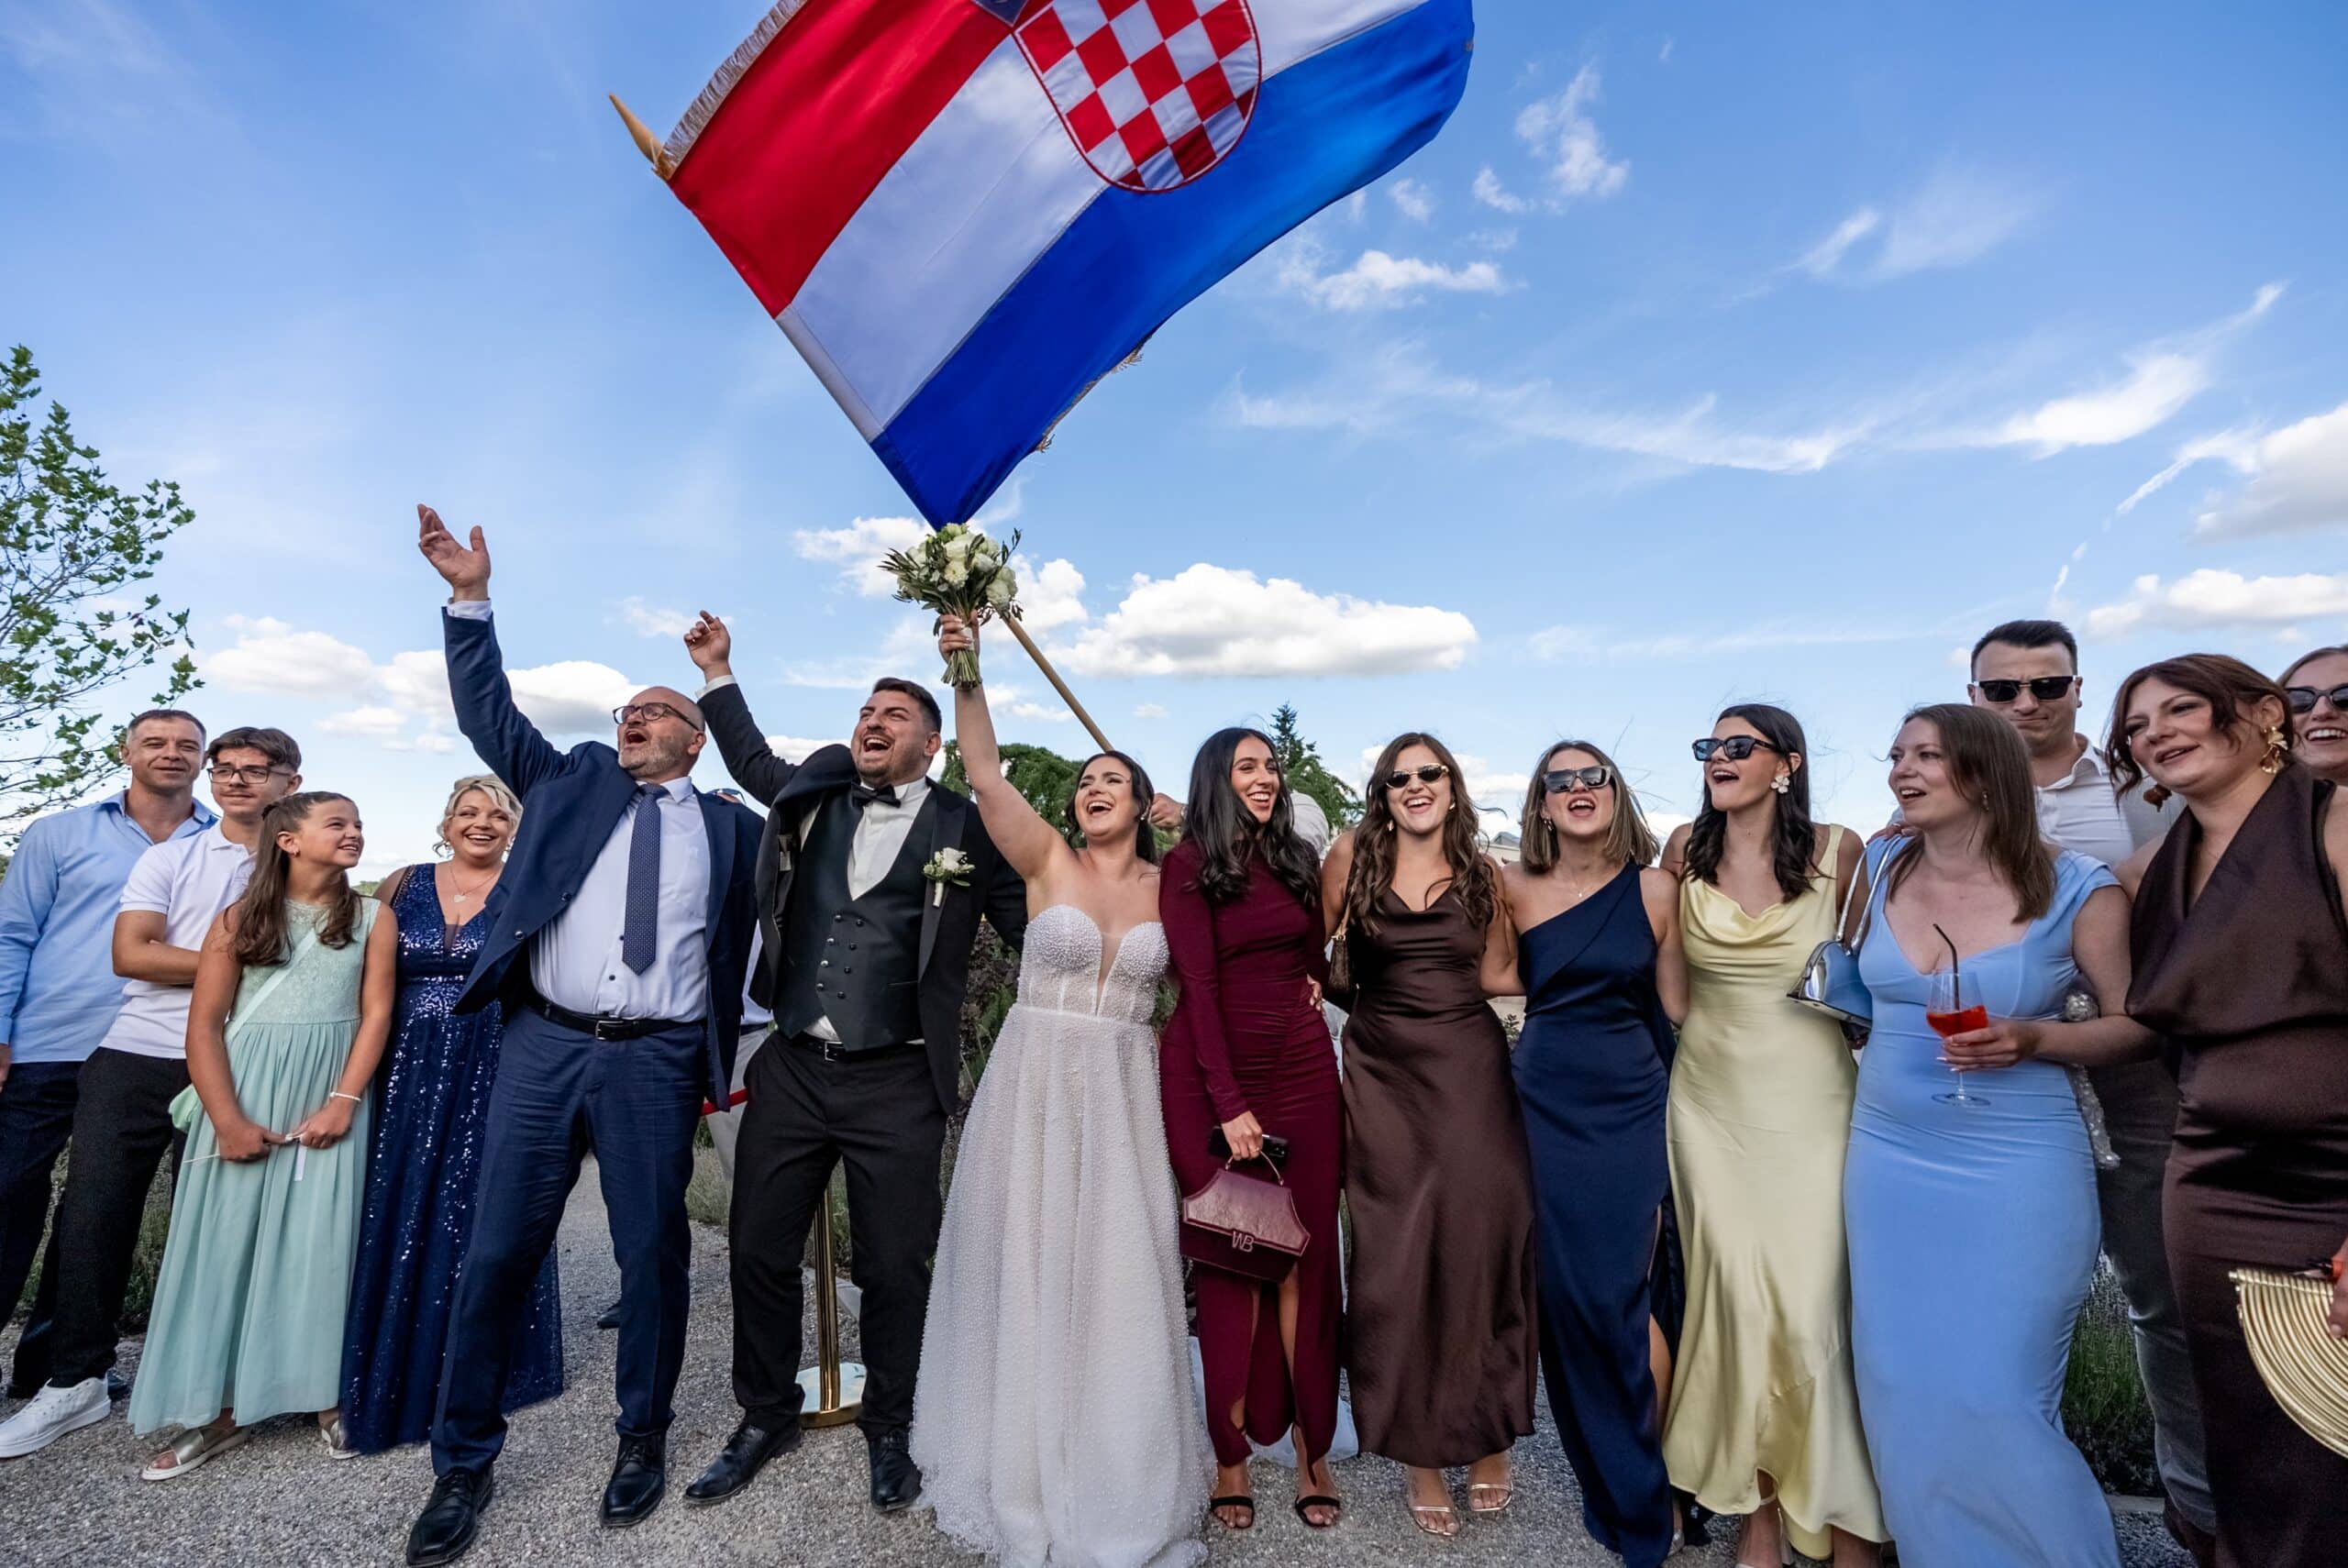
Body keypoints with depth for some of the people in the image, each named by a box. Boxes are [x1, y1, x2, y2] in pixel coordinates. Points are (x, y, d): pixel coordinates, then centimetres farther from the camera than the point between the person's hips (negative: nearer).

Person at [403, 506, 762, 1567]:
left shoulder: (730, 828, 7)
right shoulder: (571, 781, 13)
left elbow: (745, 945, 8)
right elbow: (491, 714, 6)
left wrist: (723, 1063, 3)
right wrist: (470, 600, -4)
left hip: (658, 1063, -1)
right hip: (542, 1048, 1)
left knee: (653, 1254, 8)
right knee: (496, 1254, 7)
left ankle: (644, 1439, 29)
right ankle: (463, 1463, 27)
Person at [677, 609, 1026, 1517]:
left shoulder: (966, 830, -4)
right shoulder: (813, 794, 8)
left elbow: (1035, 927, 2)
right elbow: (755, 764, 28)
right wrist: (718, 673, 27)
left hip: (898, 1085, -4)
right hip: (791, 1070, 4)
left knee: (895, 1269, 8)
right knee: (760, 1252, 15)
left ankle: (889, 1432, 33)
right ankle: (766, 1419, 39)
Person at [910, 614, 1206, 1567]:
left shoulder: (1168, 885, 4)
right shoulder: (1046, 859, -2)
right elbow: (984, 775, -13)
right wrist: (967, 675, -21)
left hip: (1125, 1092, 1)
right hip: (1034, 1083, -1)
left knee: (1118, 1279, 6)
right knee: (1027, 1271, 9)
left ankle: (1118, 1484, 27)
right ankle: (1024, 1471, 31)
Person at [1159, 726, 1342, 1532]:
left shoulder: (1296, 858, 11)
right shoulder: (1189, 863, -5)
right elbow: (1198, 985, -11)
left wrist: (1314, 981, 6)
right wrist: (1230, 1104, -15)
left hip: (1303, 1069, 4)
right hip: (1212, 1073, -4)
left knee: (1305, 1257, 5)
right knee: (1229, 1260, 4)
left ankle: (1312, 1448, 18)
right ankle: (1231, 1453, 18)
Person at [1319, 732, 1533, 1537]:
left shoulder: (1483, 872, 5)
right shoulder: (1353, 855, 0)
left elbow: (1494, 975, 8)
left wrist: (1523, 899, 2)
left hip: (1470, 1070, 1)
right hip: (1384, 1074, -1)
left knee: (1477, 1245, 6)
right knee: (1397, 1259, 5)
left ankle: (1486, 1440, 28)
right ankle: (1420, 1454, 23)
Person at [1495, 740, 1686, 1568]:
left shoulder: (1655, 888, -2)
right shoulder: (1513, 887, -2)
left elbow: (1676, 1006, 2)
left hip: (1631, 1107, -1)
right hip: (1546, 1106, 2)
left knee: (1619, 1300, -1)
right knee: (1564, 1299, 8)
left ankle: (1649, 1499, 25)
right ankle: (1611, 1490, 31)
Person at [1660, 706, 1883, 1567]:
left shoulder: (1841, 851, -4)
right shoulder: (1686, 850, 1)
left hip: (1811, 1102, -1)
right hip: (1712, 1101, 1)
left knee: (1816, 1297, 1)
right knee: (1734, 1293, 7)